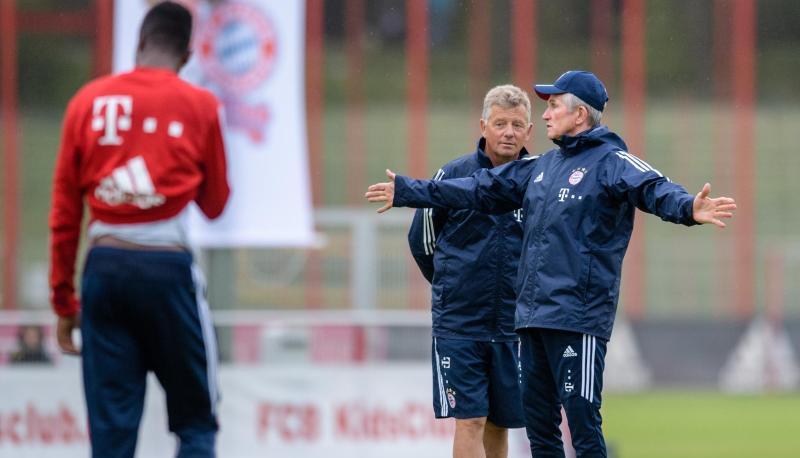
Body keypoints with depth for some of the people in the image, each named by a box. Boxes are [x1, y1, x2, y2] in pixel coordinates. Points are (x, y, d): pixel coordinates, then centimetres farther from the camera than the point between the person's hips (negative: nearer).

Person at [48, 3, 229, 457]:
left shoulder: (88, 101, 7)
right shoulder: (200, 105, 3)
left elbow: (64, 214, 8)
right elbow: (214, 204, 13)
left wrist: (64, 300, 14)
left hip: (104, 266, 2)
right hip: (168, 266, -2)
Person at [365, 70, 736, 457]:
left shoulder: (610, 161, -6)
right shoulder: (542, 167, 20)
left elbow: (653, 189, -24)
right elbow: (481, 190, 27)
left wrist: (687, 209, -46)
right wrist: (408, 192, 30)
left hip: (578, 319, -9)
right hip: (532, 316, 9)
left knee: (582, 422, -10)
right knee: (538, 422, 12)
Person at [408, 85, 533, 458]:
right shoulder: (453, 175, -3)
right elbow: (422, 240, 11)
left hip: (514, 326, 2)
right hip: (458, 325, -2)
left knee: (498, 424, 9)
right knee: (469, 421, -9)